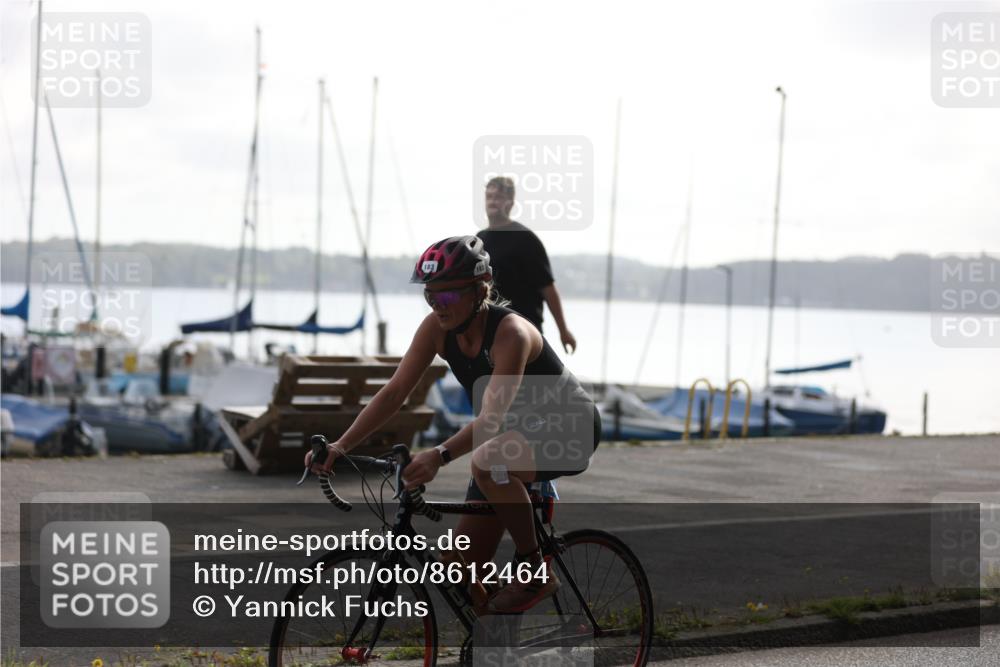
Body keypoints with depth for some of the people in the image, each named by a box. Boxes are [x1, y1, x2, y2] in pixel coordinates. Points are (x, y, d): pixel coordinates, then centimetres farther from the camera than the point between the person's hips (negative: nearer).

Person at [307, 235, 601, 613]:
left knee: (486, 462, -39)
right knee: (467, 566, 0)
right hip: (513, 433, 7)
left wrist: (440, 455, -55)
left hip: (570, 426, -7)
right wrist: (341, 446, -25)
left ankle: (536, 571, -22)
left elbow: (492, 417, -40)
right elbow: (394, 392, -13)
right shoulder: (437, 327, -12)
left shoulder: (510, 332, -30)